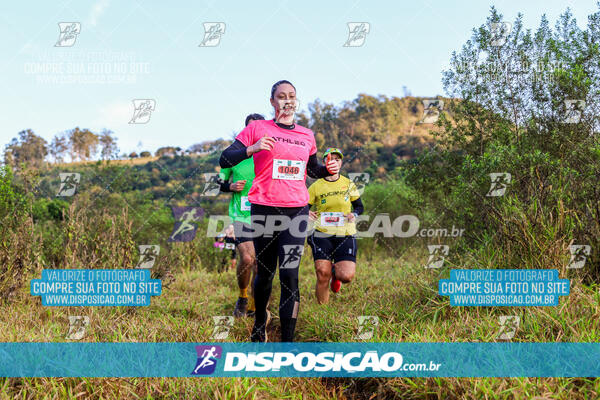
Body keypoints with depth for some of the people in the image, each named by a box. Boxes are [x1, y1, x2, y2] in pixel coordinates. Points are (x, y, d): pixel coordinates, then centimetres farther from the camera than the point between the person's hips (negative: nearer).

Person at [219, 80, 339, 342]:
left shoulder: (306, 135, 14)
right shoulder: (257, 128, 2)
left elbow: (313, 170, 28)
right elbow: (224, 160, -3)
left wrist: (329, 170, 7)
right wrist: (252, 149, -19)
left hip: (297, 211, 2)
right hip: (264, 209, -2)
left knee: (289, 274, -7)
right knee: (265, 272, 9)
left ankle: (287, 340, -2)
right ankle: (259, 323, 37)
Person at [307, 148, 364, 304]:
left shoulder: (348, 184, 7)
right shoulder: (316, 187, 4)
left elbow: (359, 206, 14)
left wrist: (354, 214, -7)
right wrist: (306, 213, -14)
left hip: (346, 234, 1)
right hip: (322, 235, -1)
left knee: (346, 276, -14)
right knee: (322, 275, -11)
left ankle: (335, 273, 23)